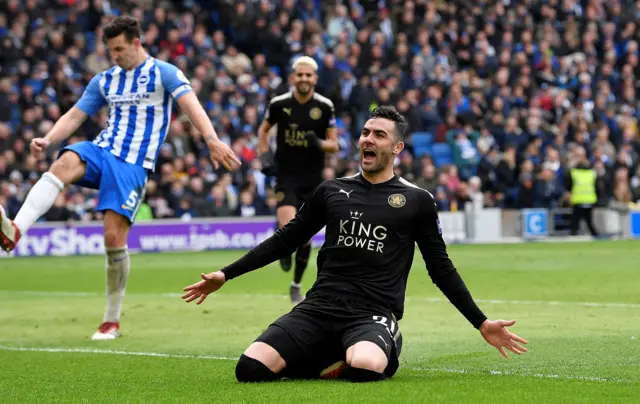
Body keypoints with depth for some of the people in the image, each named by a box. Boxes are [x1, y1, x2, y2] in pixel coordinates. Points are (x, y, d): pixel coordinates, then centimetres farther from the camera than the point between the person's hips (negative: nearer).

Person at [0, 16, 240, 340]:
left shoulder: (163, 73, -1)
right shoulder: (104, 80, 16)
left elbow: (191, 105, -15)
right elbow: (74, 116, 15)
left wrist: (211, 139, -33)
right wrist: (47, 140, -6)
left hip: (133, 164, -4)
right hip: (101, 151, 4)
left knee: (114, 237, -12)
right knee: (64, 162, -31)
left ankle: (112, 321, 4)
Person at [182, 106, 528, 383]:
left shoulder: (417, 201, 7)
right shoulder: (331, 191, 14)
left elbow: (441, 269, 14)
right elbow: (284, 240, 22)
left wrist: (482, 323, 10)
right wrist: (225, 275, 18)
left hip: (373, 314, -3)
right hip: (319, 308, 3)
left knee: (365, 368, -40)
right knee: (250, 368, -21)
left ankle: (381, 353, -2)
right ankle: (335, 361, 4)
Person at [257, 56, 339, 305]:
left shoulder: (325, 106, -3)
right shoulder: (279, 104, -4)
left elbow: (334, 144, 1)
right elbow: (263, 130, 13)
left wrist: (320, 144, -21)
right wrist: (264, 157, -2)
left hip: (313, 179, 1)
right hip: (286, 177, -1)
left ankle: (296, 285, 24)